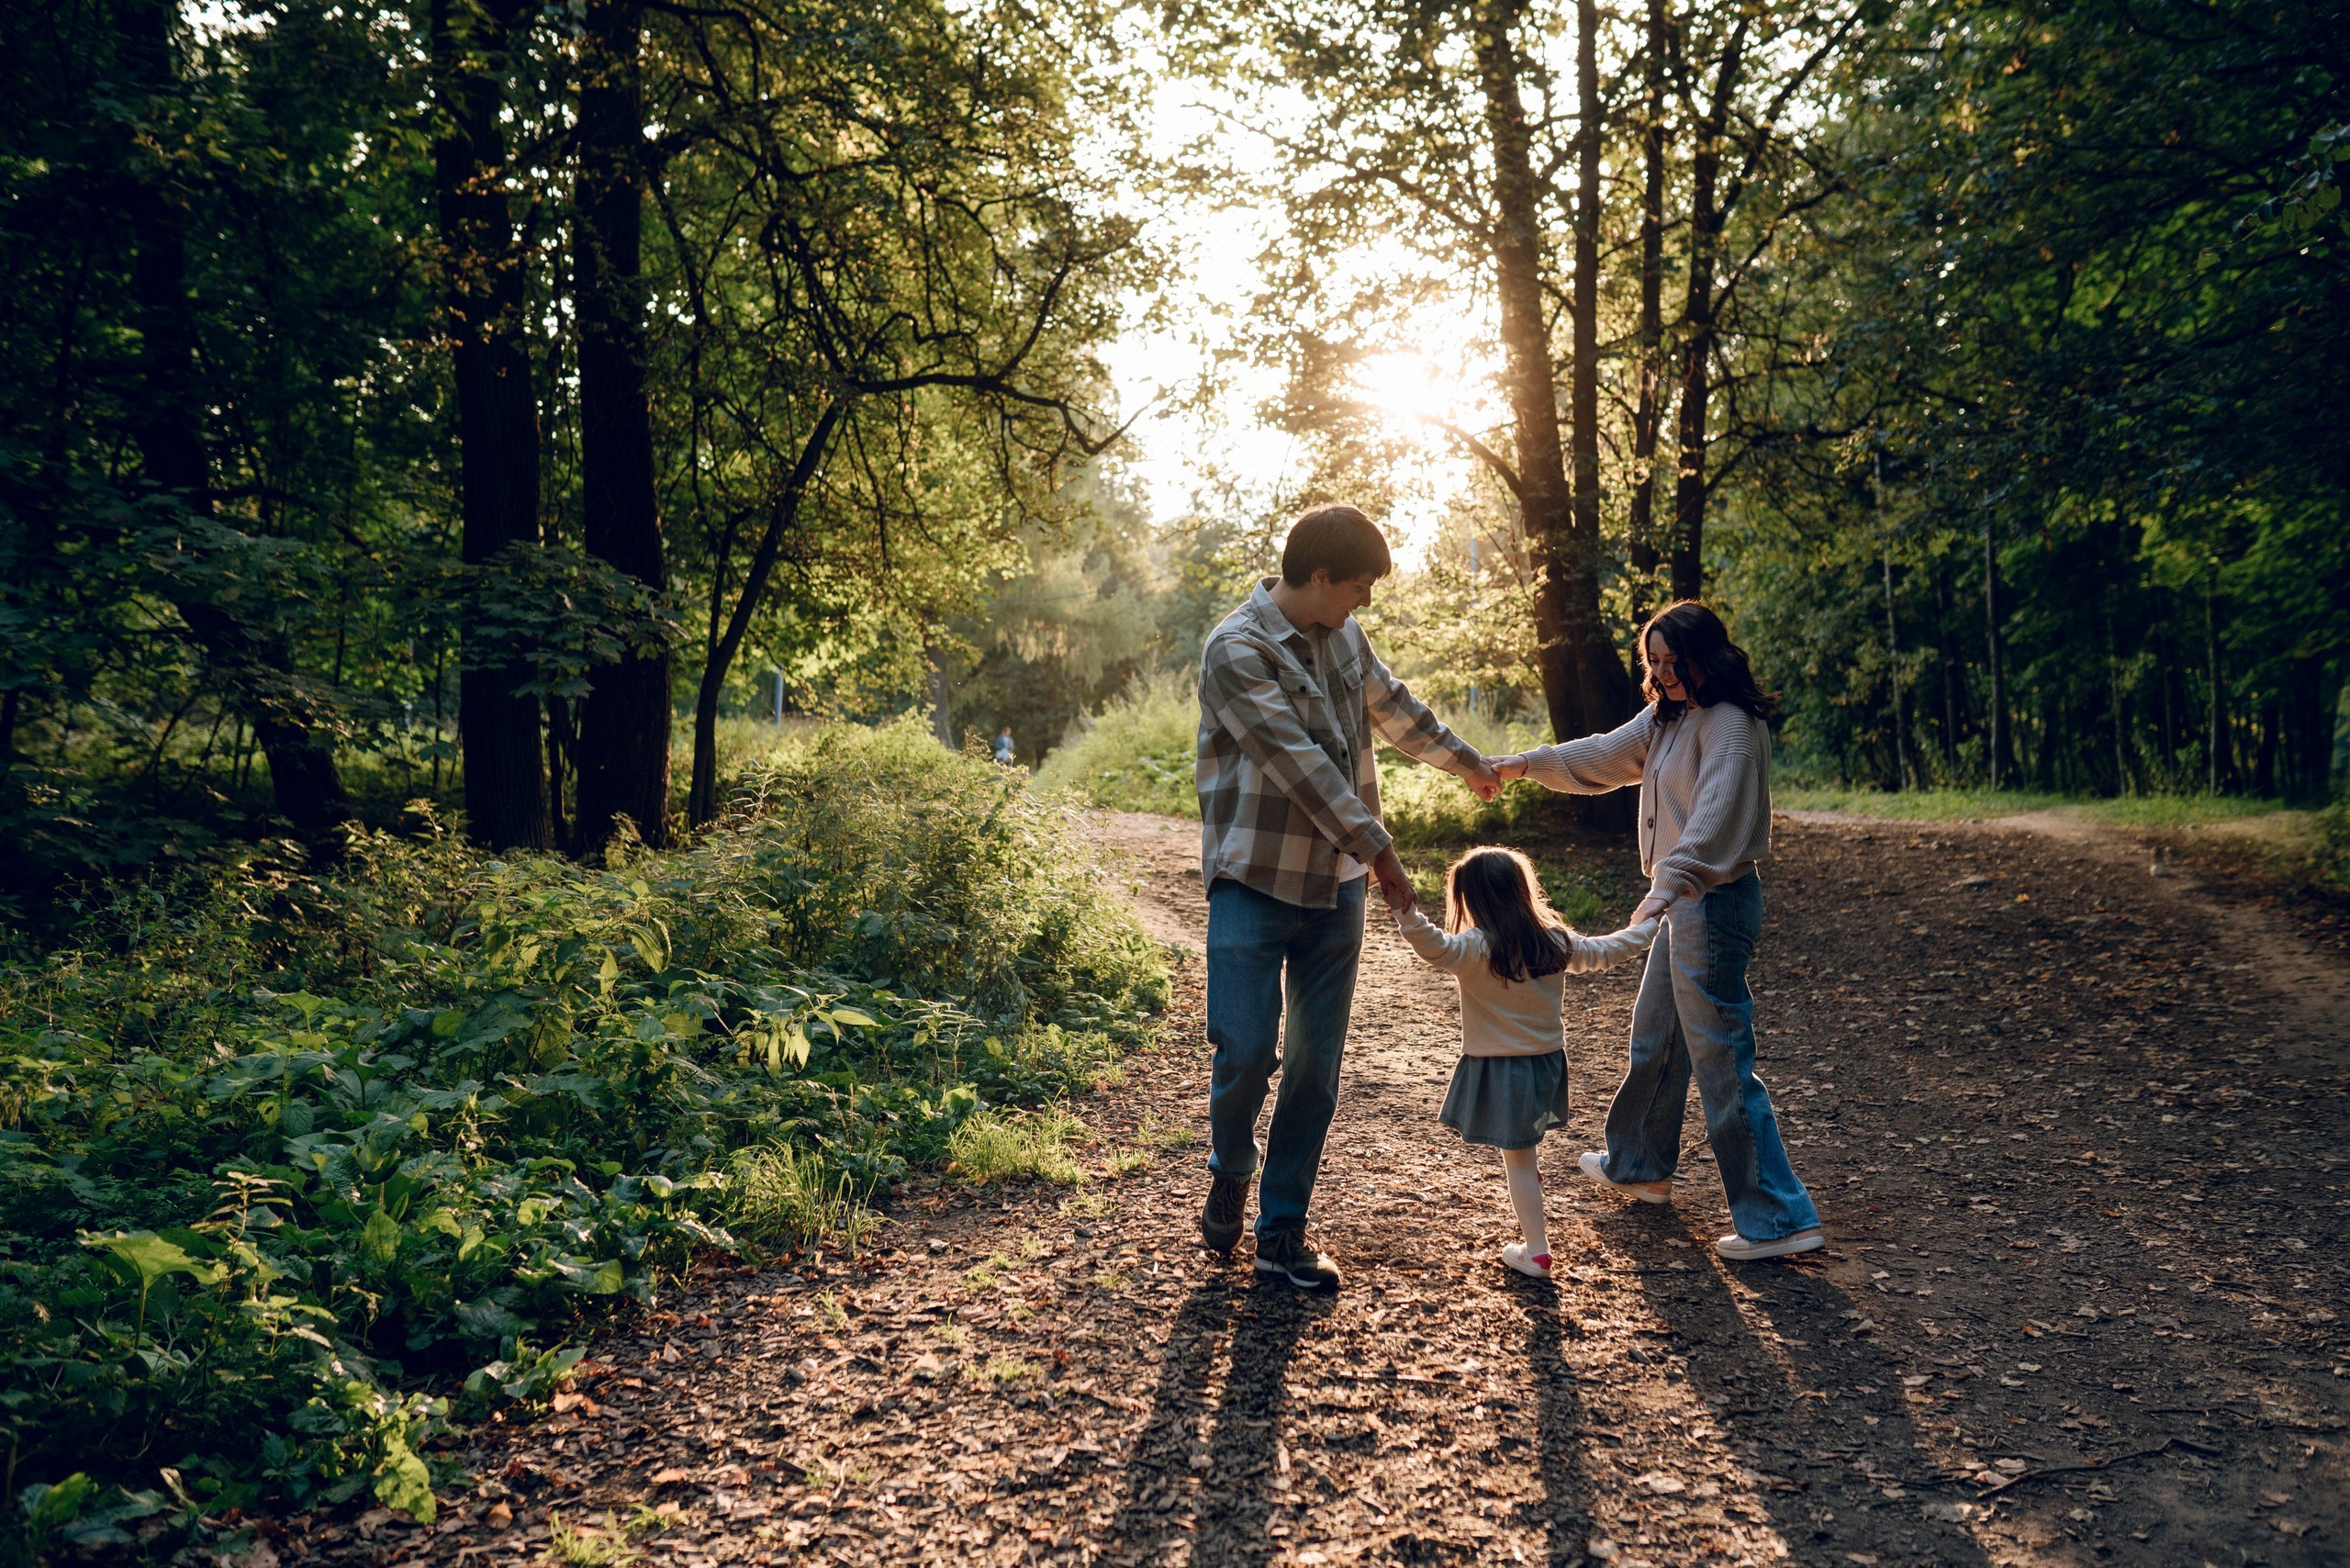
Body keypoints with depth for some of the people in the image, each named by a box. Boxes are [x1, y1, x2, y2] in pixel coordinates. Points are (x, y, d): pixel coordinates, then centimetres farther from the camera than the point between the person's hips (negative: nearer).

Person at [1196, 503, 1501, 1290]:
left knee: (1316, 1064, 6)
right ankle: (1230, 1172, 21)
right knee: (1247, 1050, -11)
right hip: (1254, 883, -6)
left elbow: (1394, 707, 27)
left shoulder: (1343, 637, 9)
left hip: (1335, 886, 6)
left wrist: (1468, 761, 40)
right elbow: (1298, 762, -19)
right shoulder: (1236, 650, -14)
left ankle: (1283, 1232, 18)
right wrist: (1379, 848, -17)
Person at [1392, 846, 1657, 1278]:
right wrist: (1647, 929, 29)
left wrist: (1405, 913, -49)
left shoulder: (1475, 949, -20)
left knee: (1517, 1158, 2)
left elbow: (1436, 946, -39)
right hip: (1548, 1061, 6)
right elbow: (1604, 950, 13)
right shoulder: (1556, 942, -1)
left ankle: (1536, 1252, 6)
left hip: (1499, 1066, -6)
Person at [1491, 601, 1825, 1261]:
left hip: (1716, 903, -10)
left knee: (1721, 1062, -7)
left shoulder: (1730, 725, -18)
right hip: (1686, 902, 10)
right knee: (1654, 1039, 23)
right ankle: (1639, 1165, 42)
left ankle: (1780, 1219, 0)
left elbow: (1713, 817, -31)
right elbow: (1604, 756, 22)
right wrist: (1524, 764, 18)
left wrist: (1666, 888, -43)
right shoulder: (1669, 717, 12)